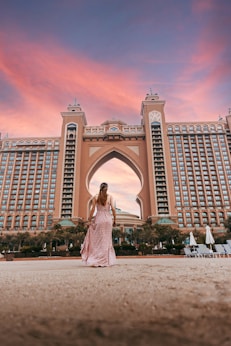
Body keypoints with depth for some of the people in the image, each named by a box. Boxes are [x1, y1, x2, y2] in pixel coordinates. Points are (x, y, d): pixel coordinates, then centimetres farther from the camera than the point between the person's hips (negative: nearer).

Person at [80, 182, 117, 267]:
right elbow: (113, 208, -6)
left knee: (98, 239, 7)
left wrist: (90, 219, 4)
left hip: (99, 218, 0)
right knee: (107, 240, 9)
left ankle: (96, 260, 5)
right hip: (108, 218, 0)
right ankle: (106, 261, 12)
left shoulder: (96, 197, 3)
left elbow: (93, 209, -2)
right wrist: (115, 219, 2)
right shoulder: (110, 196, 1)